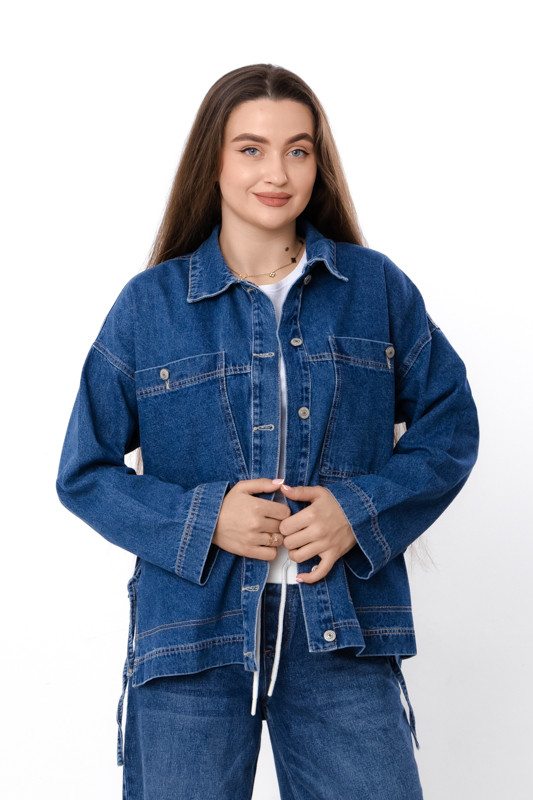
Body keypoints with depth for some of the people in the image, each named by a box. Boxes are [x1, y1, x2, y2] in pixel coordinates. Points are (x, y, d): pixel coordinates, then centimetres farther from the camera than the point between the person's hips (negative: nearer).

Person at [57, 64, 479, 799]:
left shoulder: (377, 288, 5)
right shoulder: (149, 304, 2)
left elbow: (449, 428, 8)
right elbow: (85, 472, 4)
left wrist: (361, 510, -8)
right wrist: (202, 519, -12)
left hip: (343, 628, 1)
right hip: (192, 627, 0)